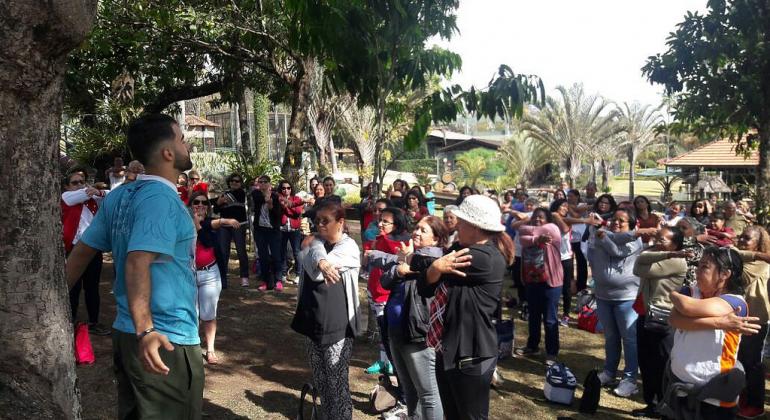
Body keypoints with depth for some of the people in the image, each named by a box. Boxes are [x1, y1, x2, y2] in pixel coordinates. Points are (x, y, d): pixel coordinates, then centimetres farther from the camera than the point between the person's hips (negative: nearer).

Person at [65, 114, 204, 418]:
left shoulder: (118, 197, 7)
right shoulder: (162, 198, -18)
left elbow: (82, 252, 11)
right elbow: (138, 262, -30)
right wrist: (146, 330, -38)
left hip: (124, 333, 9)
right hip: (166, 342, -9)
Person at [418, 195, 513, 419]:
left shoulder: (487, 258, -20)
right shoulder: (460, 249, 8)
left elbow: (429, 263, -22)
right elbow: (424, 288, -1)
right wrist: (434, 269, -19)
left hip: (470, 357, -8)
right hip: (447, 350, 9)